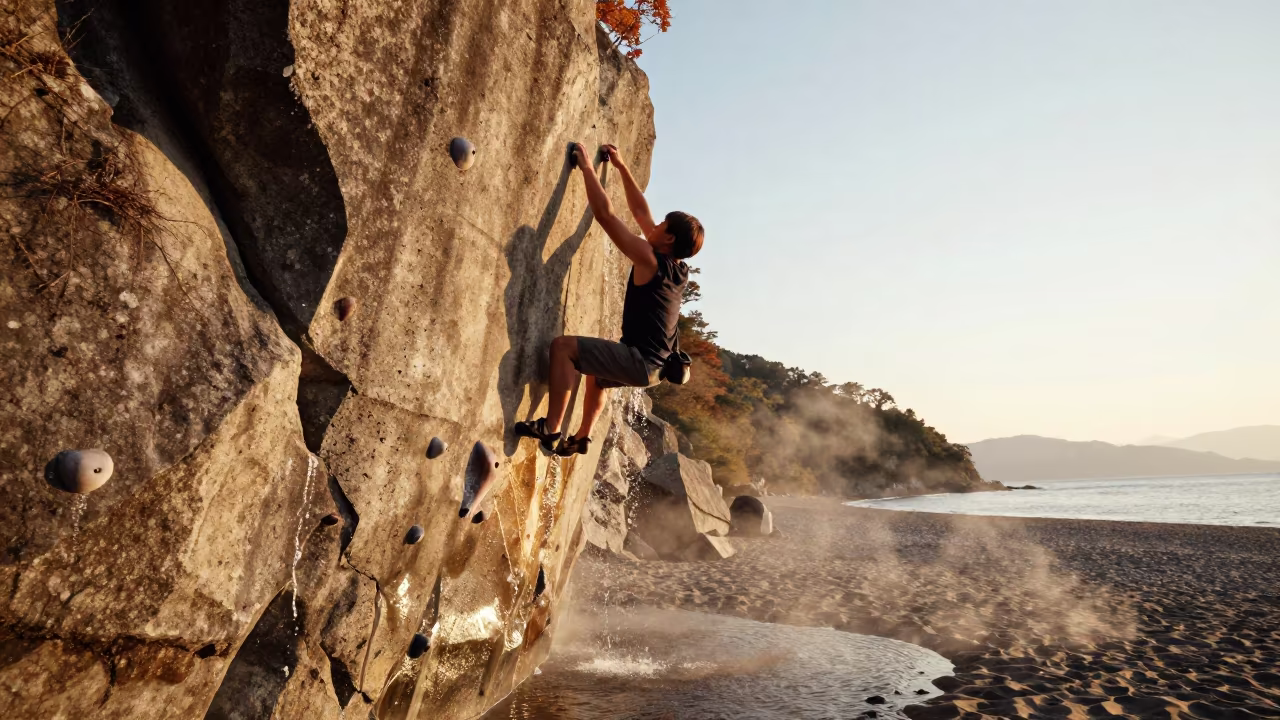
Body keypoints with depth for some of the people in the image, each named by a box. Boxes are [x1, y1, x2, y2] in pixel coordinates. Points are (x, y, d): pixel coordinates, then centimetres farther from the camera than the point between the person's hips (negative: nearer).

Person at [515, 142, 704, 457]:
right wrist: (621, 166, 24)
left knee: (564, 346, -16)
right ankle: (581, 438, 38)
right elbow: (640, 212, 19)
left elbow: (605, 214, -13)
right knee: (596, 373, 36)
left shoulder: (650, 260, -14)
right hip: (653, 366, 10)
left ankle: (551, 431, -21)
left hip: (640, 361, -10)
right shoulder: (678, 269, 10)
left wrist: (587, 166, -3)